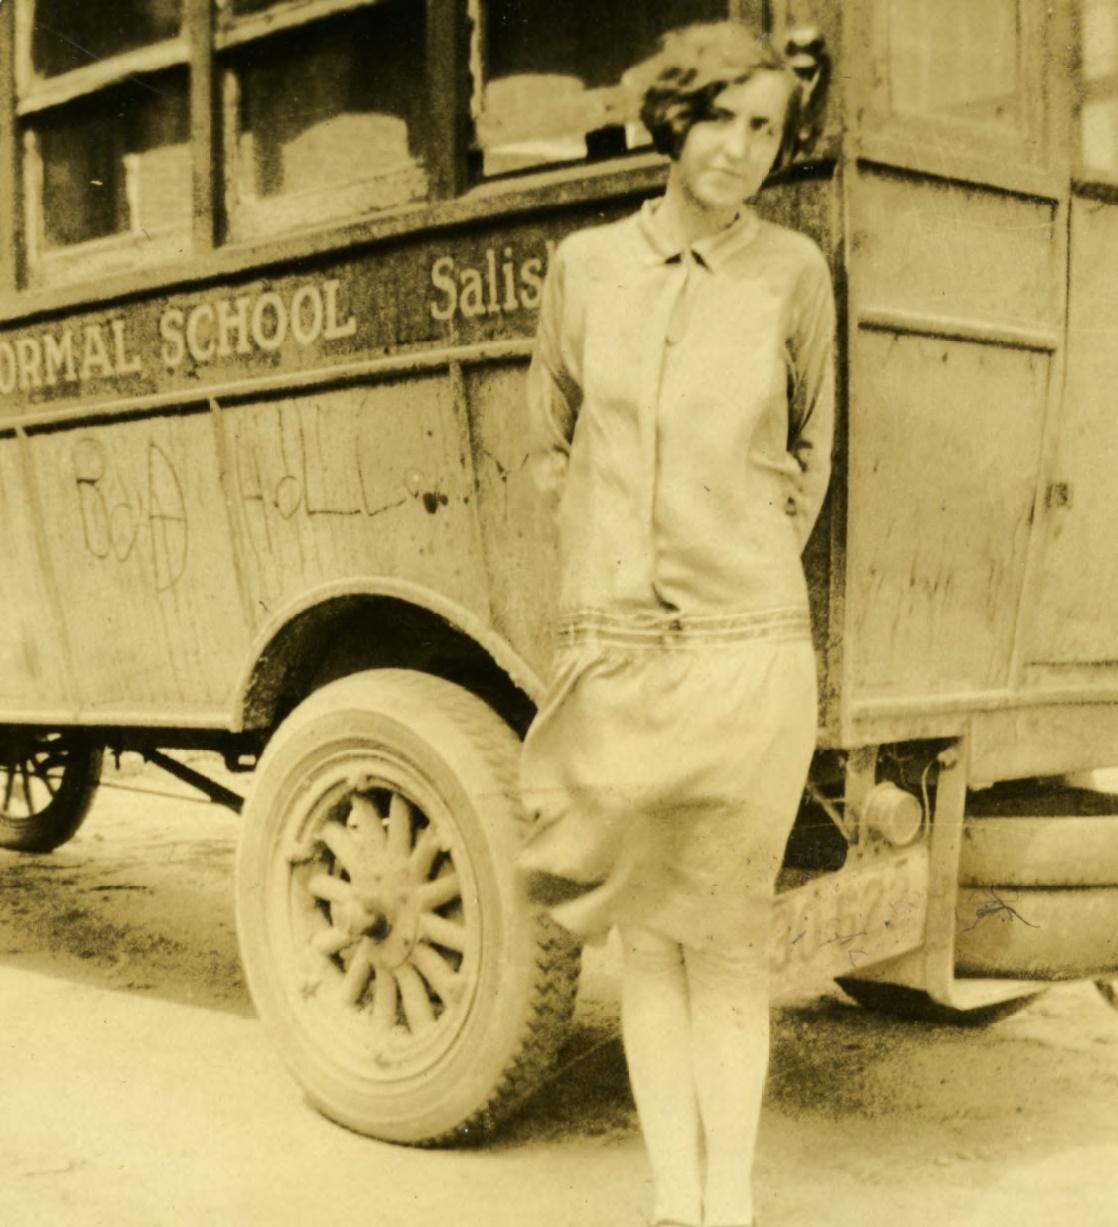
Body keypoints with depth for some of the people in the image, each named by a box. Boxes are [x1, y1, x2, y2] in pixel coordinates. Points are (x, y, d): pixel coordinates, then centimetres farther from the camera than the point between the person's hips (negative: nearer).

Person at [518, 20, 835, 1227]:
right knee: (648, 935, 9)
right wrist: (600, 562, 9)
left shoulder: (792, 271, 0)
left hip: (746, 650, -2)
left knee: (727, 936, 4)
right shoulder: (584, 265, 4)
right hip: (611, 646, 2)